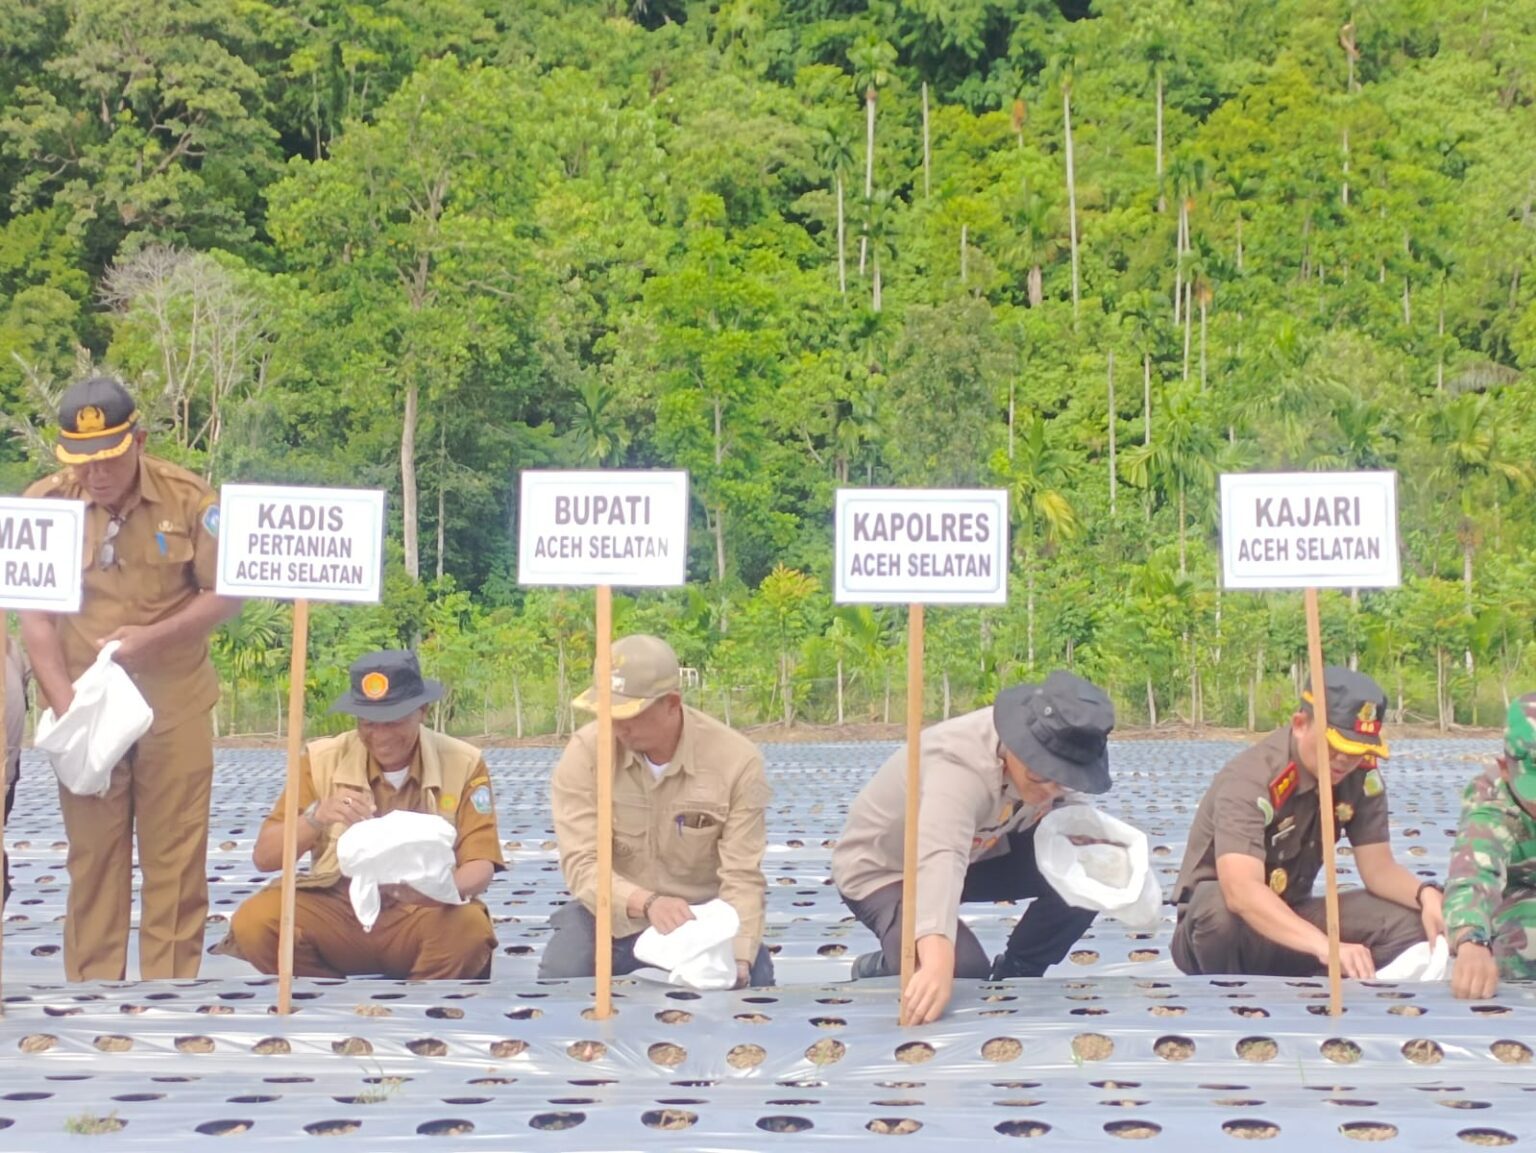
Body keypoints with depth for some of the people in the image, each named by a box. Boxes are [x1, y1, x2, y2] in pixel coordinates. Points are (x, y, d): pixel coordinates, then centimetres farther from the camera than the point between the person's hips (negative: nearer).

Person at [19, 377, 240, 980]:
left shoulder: (189, 498, -6)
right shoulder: (45, 503, -4)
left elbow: (225, 594, -2)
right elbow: (34, 614, -4)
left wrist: (154, 638, -17)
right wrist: (64, 705, -14)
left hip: (175, 704, -1)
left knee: (176, 853, 2)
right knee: (92, 852, 6)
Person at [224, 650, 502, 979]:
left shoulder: (463, 765, -4)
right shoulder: (322, 759, -1)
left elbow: (480, 865, -9)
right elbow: (264, 857, -4)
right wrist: (316, 817, -24)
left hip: (421, 917, -1)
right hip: (337, 913, 2)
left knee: (469, 927, -35)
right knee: (253, 921, -26)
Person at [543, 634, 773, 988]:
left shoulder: (737, 761, -16)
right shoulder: (585, 752, -15)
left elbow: (742, 879, -17)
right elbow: (581, 863, -21)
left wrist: (737, 958, -35)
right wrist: (647, 903, -40)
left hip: (703, 915, 0)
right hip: (612, 915, 0)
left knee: (751, 980, -25)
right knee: (559, 977, -28)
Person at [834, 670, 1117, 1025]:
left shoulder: (1056, 751, -18)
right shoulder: (959, 765, -42)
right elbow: (939, 860, -57)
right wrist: (937, 963, -73)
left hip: (976, 851, 7)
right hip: (881, 869, -7)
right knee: (963, 969, -32)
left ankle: (1011, 982, 5)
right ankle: (877, 972, 1)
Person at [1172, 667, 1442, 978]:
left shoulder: (1362, 778, -7)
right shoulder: (1250, 780, -28)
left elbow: (1378, 868, -4)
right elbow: (1241, 891, -42)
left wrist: (1426, 894, -27)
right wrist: (1325, 946, -55)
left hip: (1291, 922, 6)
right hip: (1215, 931, -6)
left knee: (1409, 920, -17)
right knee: (1218, 906, -41)